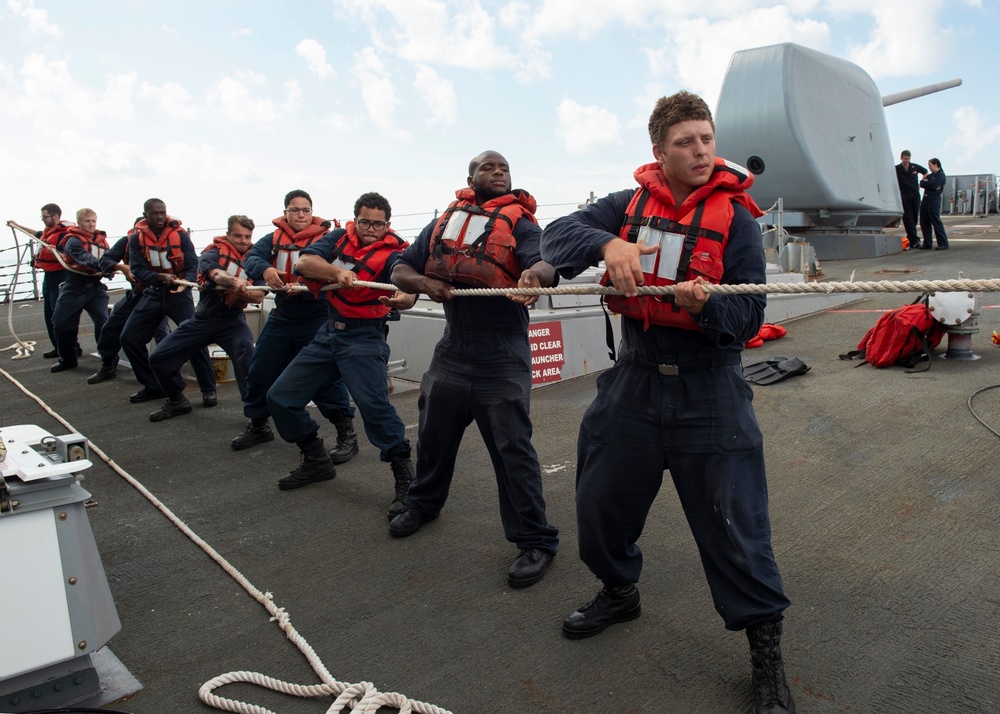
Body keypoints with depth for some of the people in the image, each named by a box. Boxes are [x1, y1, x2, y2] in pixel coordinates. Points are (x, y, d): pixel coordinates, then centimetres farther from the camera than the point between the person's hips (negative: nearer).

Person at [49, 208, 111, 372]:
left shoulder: (101, 240, 8)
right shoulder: (73, 240, -8)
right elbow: (84, 257, -27)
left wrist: (109, 270, -12)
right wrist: (102, 265, -42)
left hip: (96, 287, 3)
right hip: (74, 287, -2)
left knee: (103, 322, -9)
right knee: (62, 324, 2)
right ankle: (68, 359, 20)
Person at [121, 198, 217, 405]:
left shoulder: (180, 234, -8)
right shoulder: (137, 238, -2)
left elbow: (193, 264, -10)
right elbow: (137, 270, -9)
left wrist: (185, 283, -31)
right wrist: (160, 277, -28)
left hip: (179, 293, -4)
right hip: (153, 293, 4)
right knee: (129, 338, 2)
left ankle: (208, 389, -5)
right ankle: (152, 386, 16)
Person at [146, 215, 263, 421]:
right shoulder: (215, 250, -5)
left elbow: (259, 296, -13)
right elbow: (214, 273, -29)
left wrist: (240, 292, -34)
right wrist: (234, 282, -50)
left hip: (232, 319, -2)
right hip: (203, 317, 2)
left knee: (247, 357, -30)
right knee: (159, 358, 4)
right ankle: (177, 401, 27)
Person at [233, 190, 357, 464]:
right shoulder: (273, 239, 6)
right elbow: (251, 257, -8)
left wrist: (303, 287, -35)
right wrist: (265, 269, -30)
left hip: (317, 320, -5)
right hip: (281, 318, 6)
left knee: (326, 377, -10)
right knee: (260, 372, 13)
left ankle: (347, 434, 1)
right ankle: (258, 425, 33)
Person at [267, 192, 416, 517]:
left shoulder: (392, 252, -11)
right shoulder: (340, 237, 4)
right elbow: (304, 262, -11)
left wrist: (402, 298, -55)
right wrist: (337, 272, -29)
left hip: (364, 337, -6)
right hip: (328, 334, 6)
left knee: (373, 404, -28)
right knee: (280, 398, 8)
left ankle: (406, 478, -17)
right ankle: (317, 461, 26)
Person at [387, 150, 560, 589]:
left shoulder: (520, 222, -1)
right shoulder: (443, 223, 13)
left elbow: (543, 264, -20)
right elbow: (400, 271, 11)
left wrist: (533, 275, -44)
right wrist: (424, 282, -12)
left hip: (501, 358, -5)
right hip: (452, 351, 5)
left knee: (512, 448, -5)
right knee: (433, 434, 19)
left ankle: (535, 541, 9)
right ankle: (423, 503, 45)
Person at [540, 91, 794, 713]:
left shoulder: (735, 218, -6)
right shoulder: (630, 205, 2)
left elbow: (748, 318, -10)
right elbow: (558, 234, -9)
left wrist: (707, 304, -32)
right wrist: (608, 244, -28)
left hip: (709, 390, -3)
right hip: (634, 381, 4)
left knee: (734, 524, 1)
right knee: (601, 502, 15)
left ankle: (765, 645, 23)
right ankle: (620, 591, 44)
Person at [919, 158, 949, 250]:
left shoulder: (941, 175, -4)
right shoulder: (930, 175, 21)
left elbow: (933, 185, -17)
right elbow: (922, 184, 8)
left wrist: (925, 182, -1)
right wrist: (926, 182, -10)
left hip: (934, 199, -9)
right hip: (926, 199, 9)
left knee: (936, 221, -9)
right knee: (924, 222, 8)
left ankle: (943, 243, -6)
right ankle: (927, 243, 14)